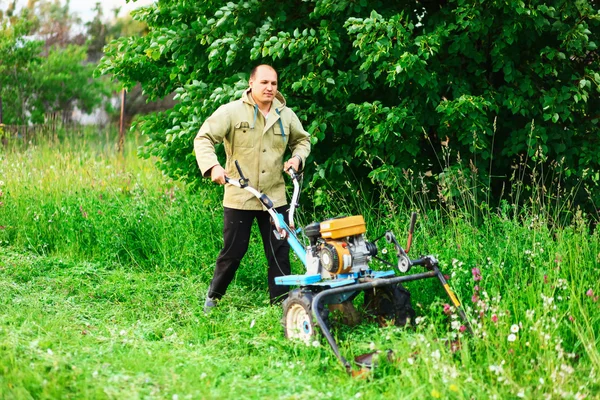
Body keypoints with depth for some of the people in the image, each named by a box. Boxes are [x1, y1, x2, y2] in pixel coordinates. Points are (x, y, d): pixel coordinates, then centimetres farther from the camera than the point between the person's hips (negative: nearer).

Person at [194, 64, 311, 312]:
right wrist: (212, 166, -29)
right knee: (233, 251, 4)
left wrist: (297, 157, 1)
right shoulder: (232, 111, -7)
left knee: (280, 252, 2)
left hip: (274, 197, 3)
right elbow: (203, 139, -12)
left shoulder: (286, 115, 6)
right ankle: (213, 296, 26)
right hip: (239, 198, -3)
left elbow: (302, 140, 23)